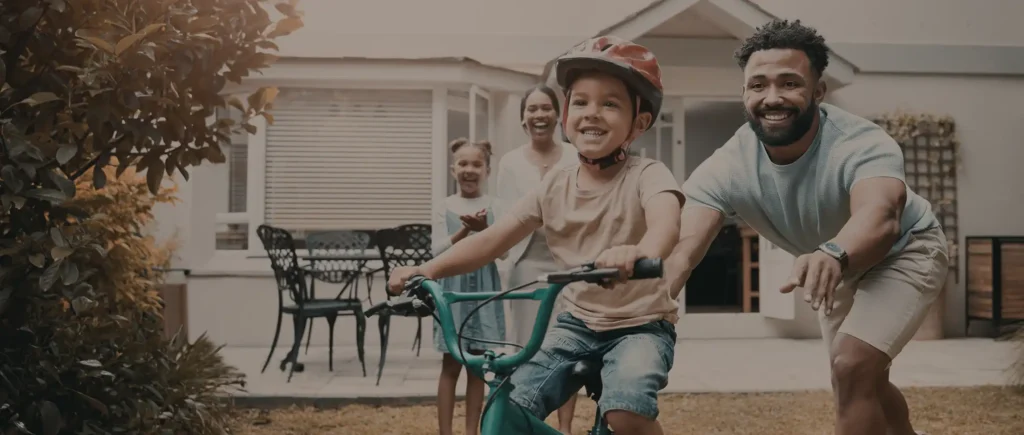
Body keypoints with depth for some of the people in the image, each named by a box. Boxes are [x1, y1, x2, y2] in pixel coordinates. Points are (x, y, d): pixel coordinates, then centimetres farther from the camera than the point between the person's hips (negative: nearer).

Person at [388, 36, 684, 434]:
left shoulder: (646, 174, -13)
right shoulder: (555, 186, 1)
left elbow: (666, 222, -35)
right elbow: (493, 238, -3)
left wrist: (639, 252, -59)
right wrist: (428, 268, -17)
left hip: (641, 324, -4)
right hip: (578, 322, 4)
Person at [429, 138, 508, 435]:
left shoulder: (493, 207, 2)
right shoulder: (444, 207, 1)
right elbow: (438, 250, -8)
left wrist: (483, 229, -23)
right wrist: (466, 229, -22)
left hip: (484, 288, 1)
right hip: (453, 287, -1)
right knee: (451, 364, 2)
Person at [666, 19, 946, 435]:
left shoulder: (862, 145, -38)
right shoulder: (727, 167, -29)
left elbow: (880, 216, -60)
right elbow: (681, 247, -43)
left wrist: (833, 254, -82)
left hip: (903, 253, -4)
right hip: (838, 267, 5)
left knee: (854, 367, -25)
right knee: (859, 382, 19)